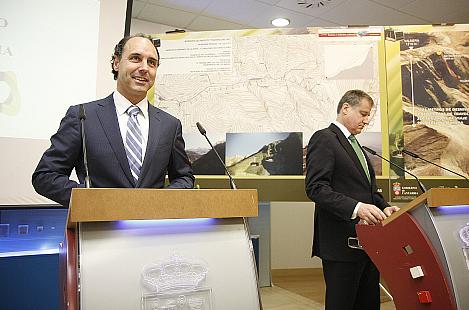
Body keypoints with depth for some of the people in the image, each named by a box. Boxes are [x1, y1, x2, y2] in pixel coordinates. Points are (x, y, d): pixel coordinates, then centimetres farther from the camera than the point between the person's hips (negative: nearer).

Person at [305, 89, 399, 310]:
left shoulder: (354, 145, 21)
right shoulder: (323, 139, -8)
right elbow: (316, 188, -20)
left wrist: (383, 207, 4)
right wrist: (356, 208, -29)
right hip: (342, 243, -9)